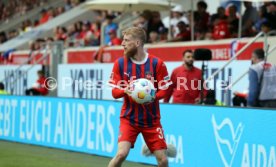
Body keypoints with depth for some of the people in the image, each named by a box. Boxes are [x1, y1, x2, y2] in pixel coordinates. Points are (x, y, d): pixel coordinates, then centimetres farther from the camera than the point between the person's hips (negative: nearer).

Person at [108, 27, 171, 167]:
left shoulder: (157, 63, -7)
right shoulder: (120, 63, -2)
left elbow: (164, 90, -2)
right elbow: (115, 92, -1)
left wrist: (152, 97, -24)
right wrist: (125, 90, -24)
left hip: (152, 120, 0)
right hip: (129, 118, 0)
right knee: (121, 154, -19)